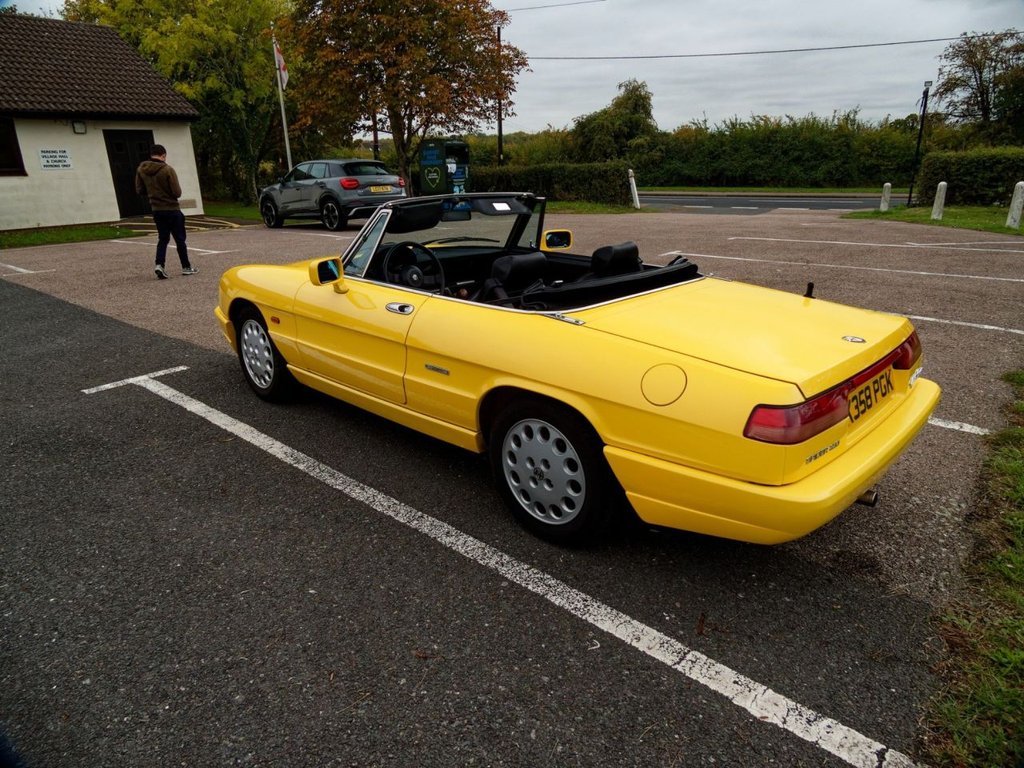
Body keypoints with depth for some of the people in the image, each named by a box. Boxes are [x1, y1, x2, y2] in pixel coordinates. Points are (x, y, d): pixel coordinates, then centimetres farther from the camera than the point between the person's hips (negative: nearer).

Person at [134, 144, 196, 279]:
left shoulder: (141, 170, 0)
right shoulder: (167, 170, -16)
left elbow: (140, 190, 6)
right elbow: (177, 193, -17)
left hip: (157, 210, 5)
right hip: (172, 209, -5)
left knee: (163, 239, 12)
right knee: (180, 239, 8)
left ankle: (159, 265, -5)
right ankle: (186, 267, 15)